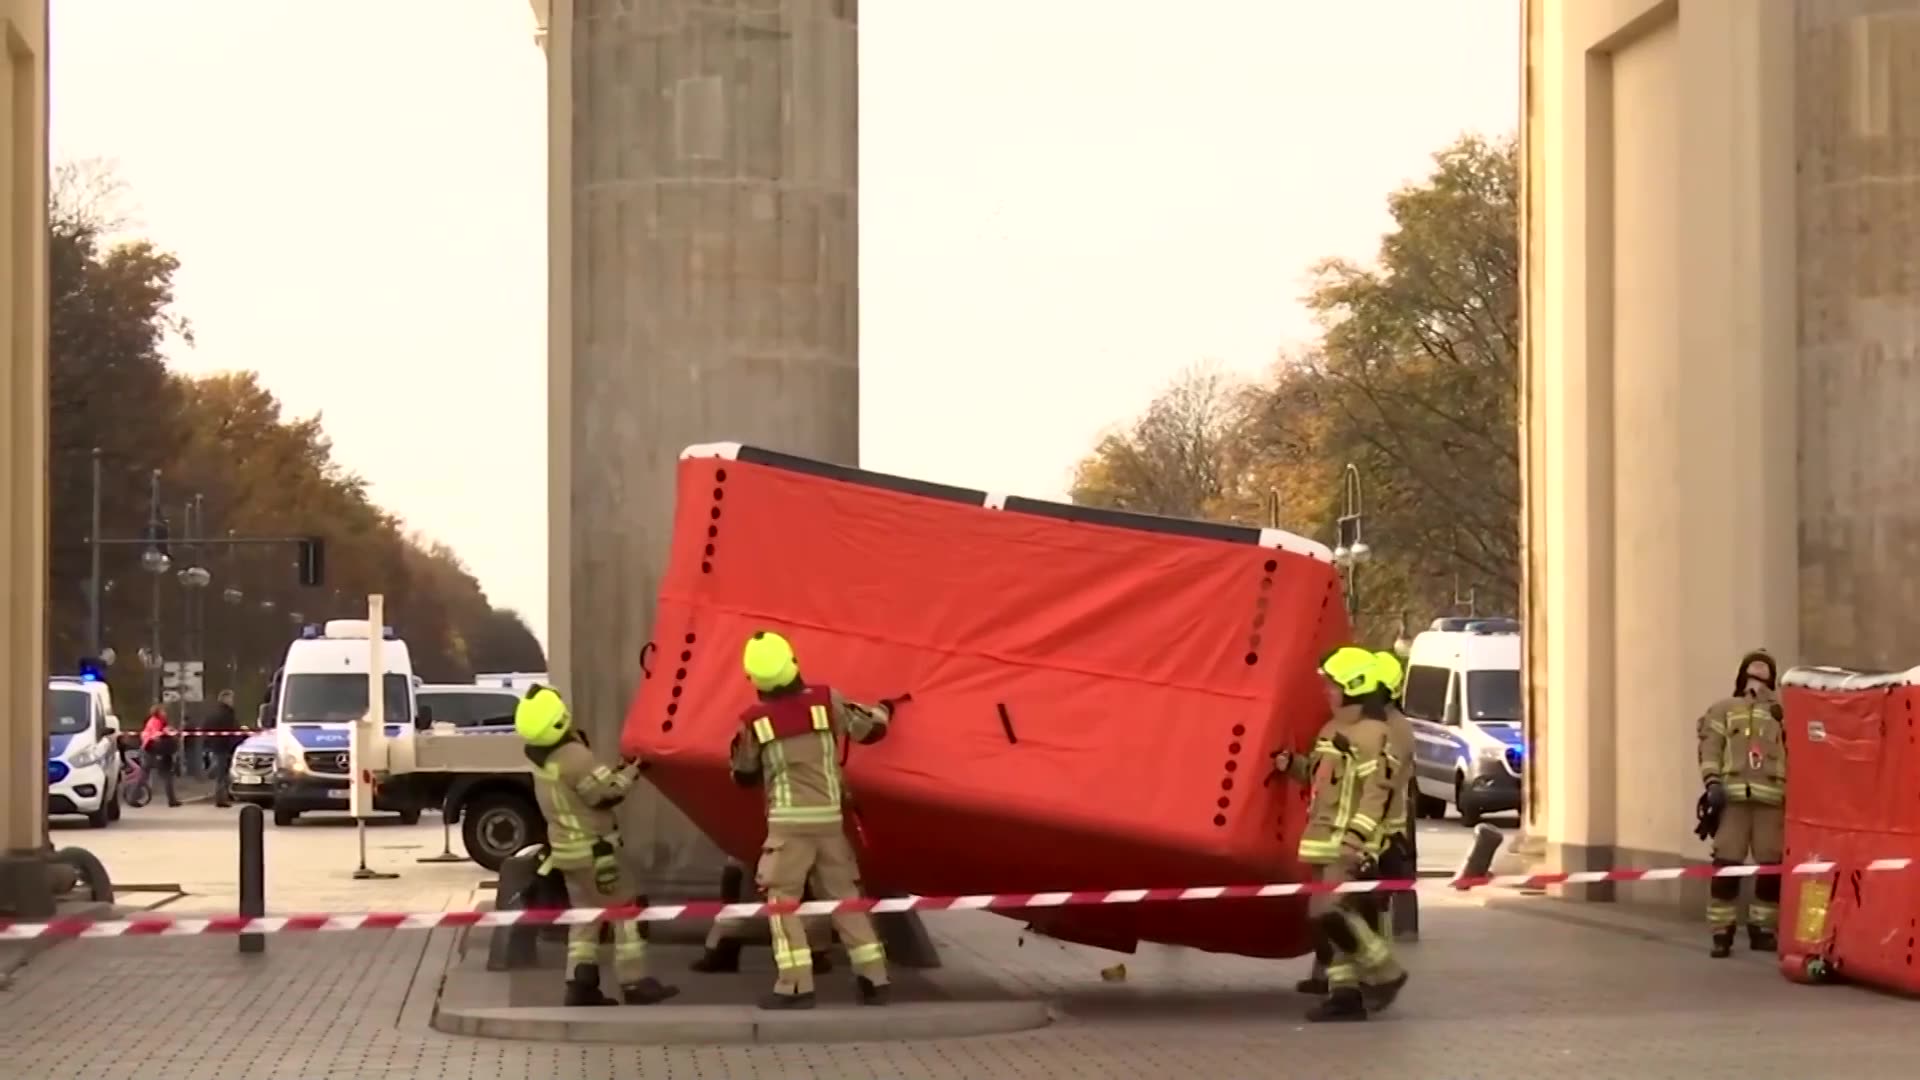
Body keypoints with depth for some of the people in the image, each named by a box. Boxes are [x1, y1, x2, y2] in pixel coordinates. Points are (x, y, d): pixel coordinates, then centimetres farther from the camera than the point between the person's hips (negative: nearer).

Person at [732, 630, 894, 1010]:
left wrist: (740, 746, 27)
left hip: (790, 820, -3)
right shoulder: (826, 700, -1)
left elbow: (744, 776, 8)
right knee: (844, 895, 13)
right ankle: (874, 978, 14)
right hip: (829, 817, 3)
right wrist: (883, 710, 32)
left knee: (782, 898, 2)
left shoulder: (755, 720, -5)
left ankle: (796, 985, -8)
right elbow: (870, 730, 10)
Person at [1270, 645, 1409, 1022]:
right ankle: (1345, 992, 12)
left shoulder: (1373, 734, -11)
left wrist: (1356, 837, -27)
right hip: (1325, 841, 10)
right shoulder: (1333, 730, 19)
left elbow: (1377, 791, -19)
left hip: (1349, 844, -10)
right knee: (1337, 916, 9)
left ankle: (1384, 972, -5)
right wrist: (1292, 764, 13)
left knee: (1328, 911, -18)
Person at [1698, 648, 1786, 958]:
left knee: (1772, 868, -1)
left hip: (1772, 799, 2)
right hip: (1733, 796, -2)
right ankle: (1722, 933, -6)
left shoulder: (1781, 714, 22)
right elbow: (1710, 748, 6)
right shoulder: (1723, 709, 18)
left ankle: (1762, 929, 11)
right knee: (1726, 865, -9)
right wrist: (1712, 782, -10)